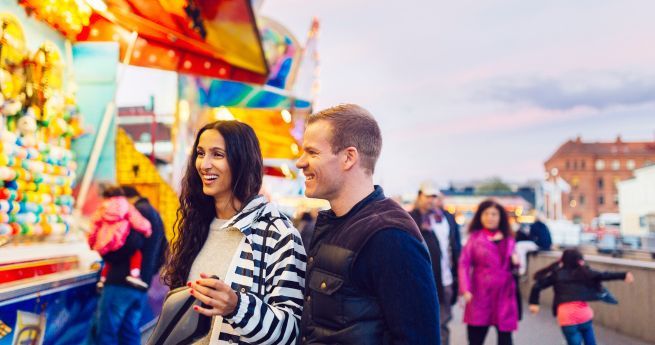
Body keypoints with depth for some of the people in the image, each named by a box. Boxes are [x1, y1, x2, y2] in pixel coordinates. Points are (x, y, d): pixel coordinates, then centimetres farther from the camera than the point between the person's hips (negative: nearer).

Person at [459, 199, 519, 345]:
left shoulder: (509, 240, 11)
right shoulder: (474, 238, 2)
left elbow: (513, 265, 20)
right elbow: (464, 264, -4)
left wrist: (515, 262, -4)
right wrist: (465, 289, -15)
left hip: (504, 294, 3)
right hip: (480, 294, -2)